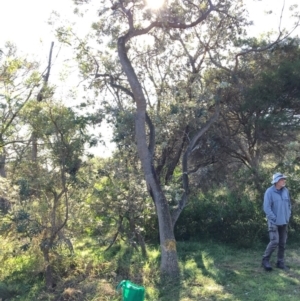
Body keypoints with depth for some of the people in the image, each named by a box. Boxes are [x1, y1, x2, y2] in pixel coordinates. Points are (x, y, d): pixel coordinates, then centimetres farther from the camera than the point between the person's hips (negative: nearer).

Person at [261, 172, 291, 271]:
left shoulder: (285, 191, 3)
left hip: (284, 222, 6)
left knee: (282, 243, 9)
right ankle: (265, 260, 5)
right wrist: (275, 219, -15)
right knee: (274, 242, -11)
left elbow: (289, 205, 14)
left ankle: (280, 262, 21)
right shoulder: (269, 191, -13)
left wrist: (288, 217, 5)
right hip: (274, 222, -6)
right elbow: (266, 208, -15)